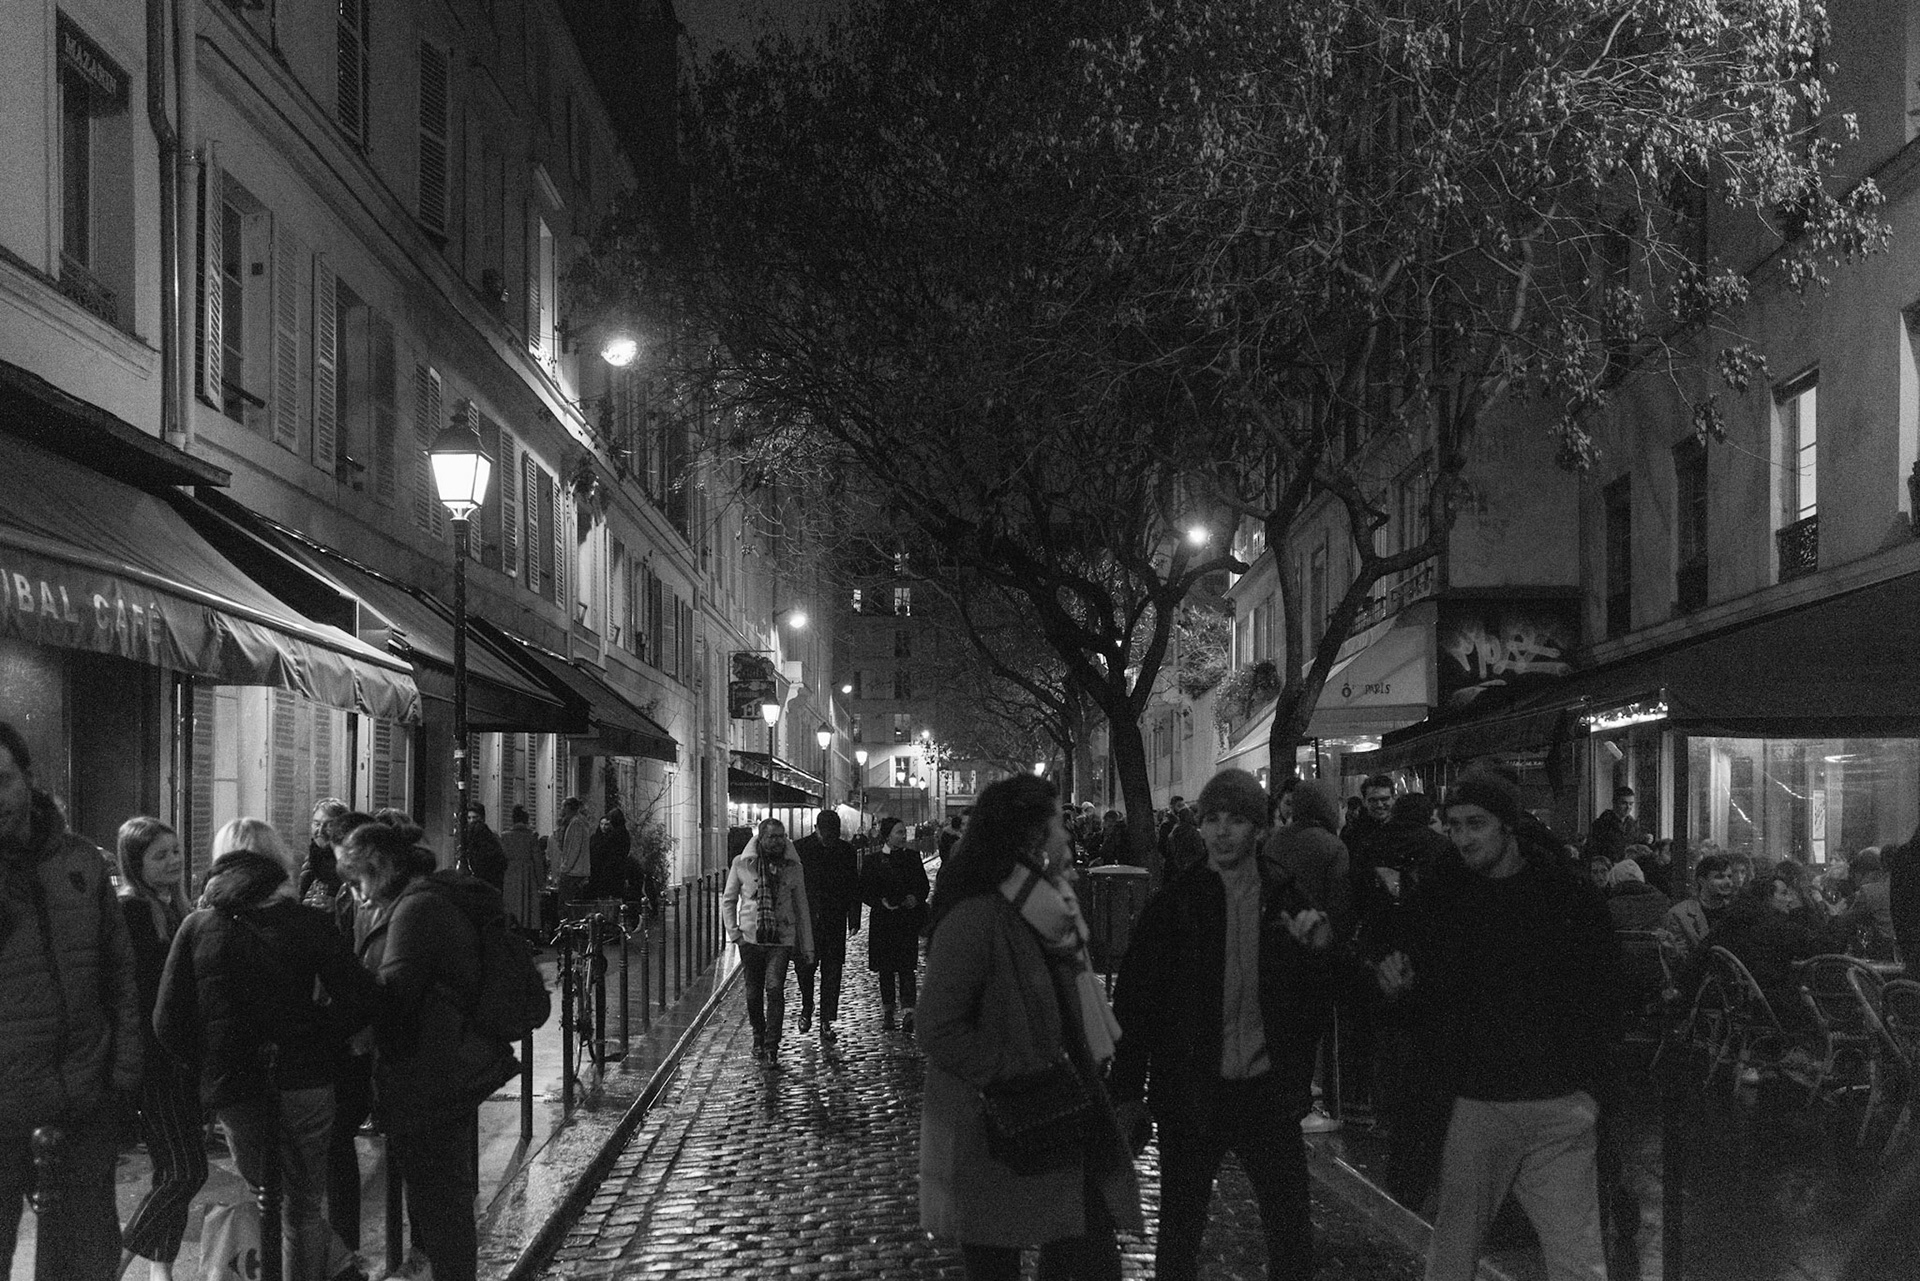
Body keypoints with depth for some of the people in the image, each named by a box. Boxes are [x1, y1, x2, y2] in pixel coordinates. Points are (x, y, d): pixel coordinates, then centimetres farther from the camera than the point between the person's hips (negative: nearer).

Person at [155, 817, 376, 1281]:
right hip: (304, 1080, -1)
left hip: (232, 1086, 1)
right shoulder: (309, 923, -3)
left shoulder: (197, 926, 1)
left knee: (258, 1187, 20)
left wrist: (206, 1067, 9)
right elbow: (356, 1001, -9)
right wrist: (317, 1043, 3)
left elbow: (168, 1021, -2)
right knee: (302, 1204, 10)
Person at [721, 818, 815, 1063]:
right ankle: (758, 1038, 27)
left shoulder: (794, 868, 3)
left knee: (775, 988, -15)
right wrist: (734, 932, -1)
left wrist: (807, 946, 8)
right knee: (753, 993, 6)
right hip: (751, 939, 1)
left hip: (782, 939, -1)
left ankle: (772, 1044, -9)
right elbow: (728, 900, 9)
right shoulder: (742, 864, 0)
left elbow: (801, 908, 9)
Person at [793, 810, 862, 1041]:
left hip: (835, 921, 2)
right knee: (805, 965, -6)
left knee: (832, 971, 2)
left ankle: (826, 1022, 9)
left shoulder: (846, 851, 6)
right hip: (807, 919, -2)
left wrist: (854, 919, 3)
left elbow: (853, 887, 9)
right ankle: (806, 1007, 21)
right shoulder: (799, 849, -1)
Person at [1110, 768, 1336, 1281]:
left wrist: (1320, 947, -14)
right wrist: (1128, 1090, -7)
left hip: (1267, 1091, 1)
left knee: (1291, 1231, 8)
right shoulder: (1172, 903, -3)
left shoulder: (1288, 900, 1)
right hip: (1190, 1093, -1)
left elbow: (1318, 1004, 4)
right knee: (1179, 1230, 9)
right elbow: (1135, 1001, -3)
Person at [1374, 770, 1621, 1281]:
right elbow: (1428, 1002, 11)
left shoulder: (1569, 892, 0)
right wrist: (1400, 985, -10)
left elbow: (1604, 994, 4)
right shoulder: (1441, 899, 4)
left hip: (1561, 1109, -1)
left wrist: (1584, 1077, -4)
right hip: (1477, 1105, 1)